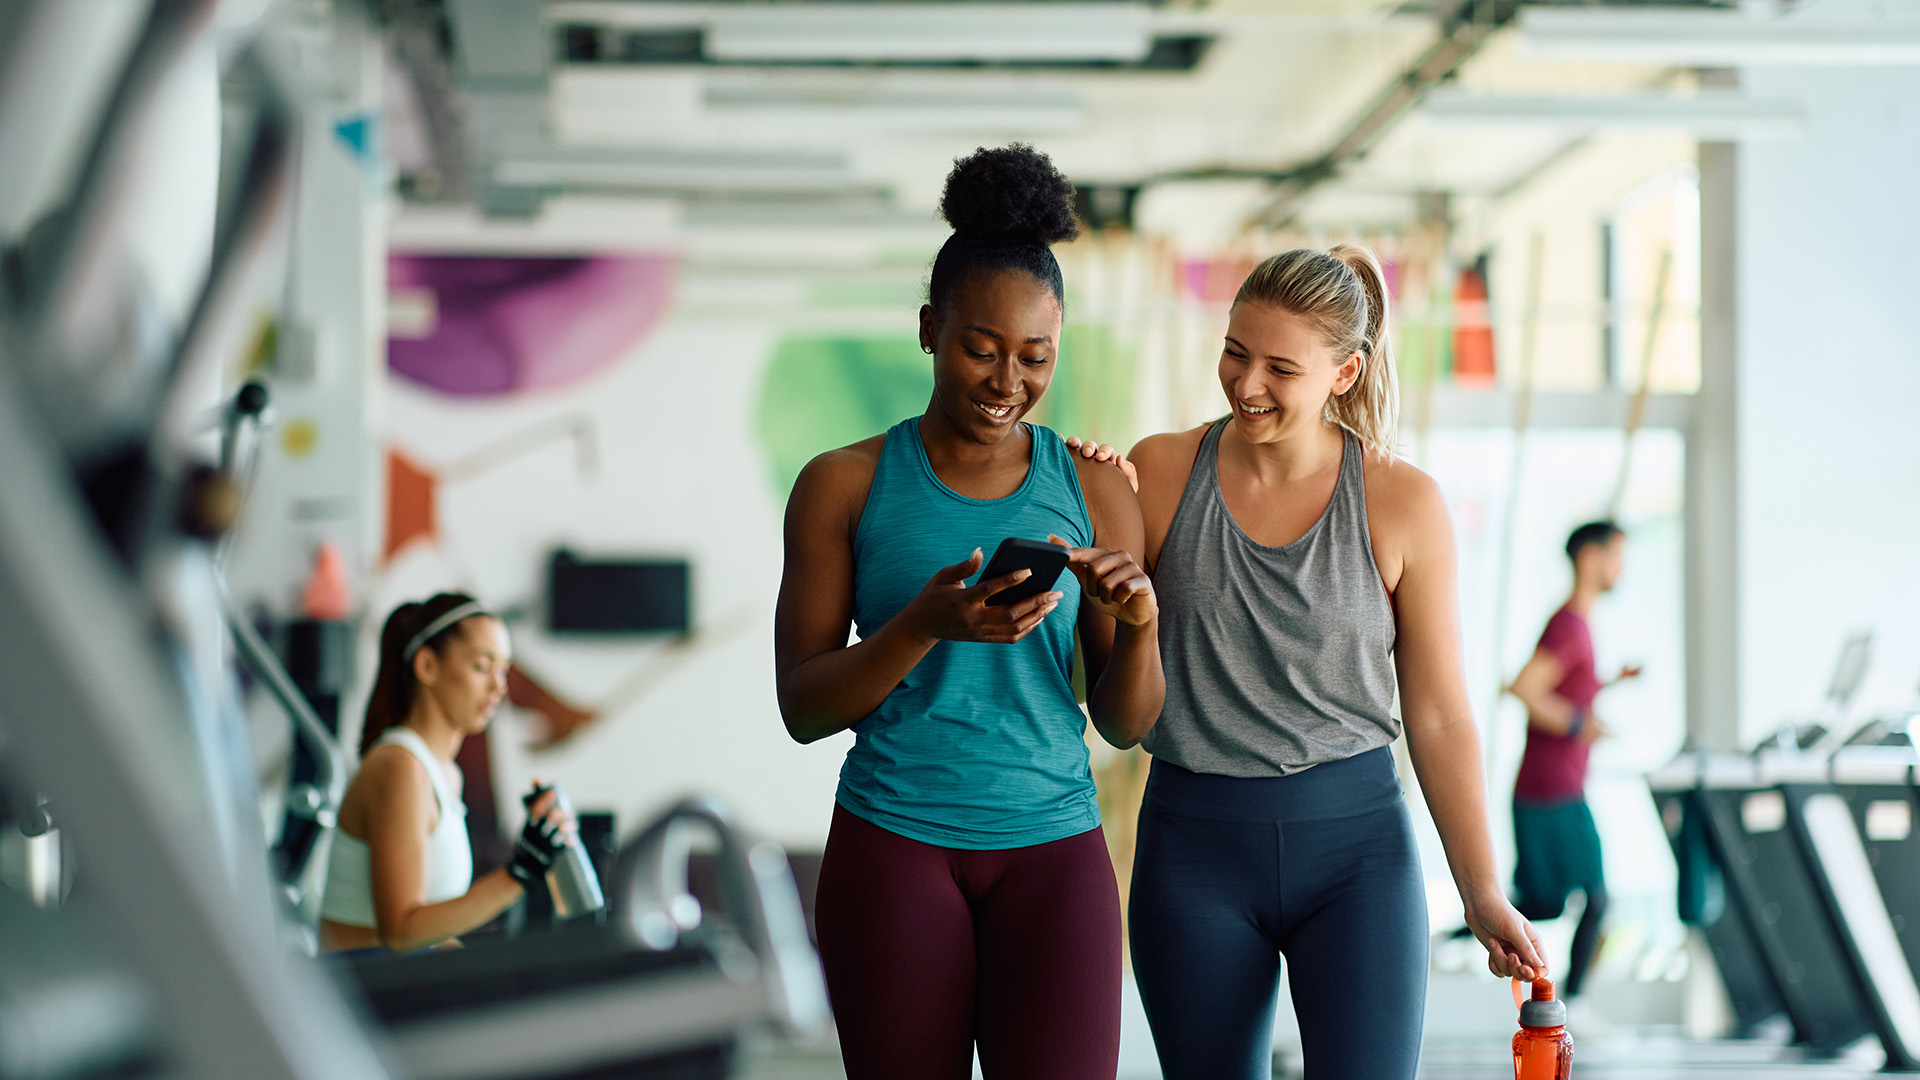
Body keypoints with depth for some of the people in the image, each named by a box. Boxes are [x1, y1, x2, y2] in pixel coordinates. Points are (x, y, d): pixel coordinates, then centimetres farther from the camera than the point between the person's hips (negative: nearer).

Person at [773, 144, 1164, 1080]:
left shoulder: (1092, 492, 4)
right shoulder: (843, 487, 0)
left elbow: (1125, 723, 7)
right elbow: (802, 708, -3)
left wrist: (1138, 624, -15)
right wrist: (926, 625, -20)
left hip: (1055, 852, 1)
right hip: (892, 849, -1)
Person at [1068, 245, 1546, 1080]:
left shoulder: (1402, 502, -3)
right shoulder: (1160, 473, -1)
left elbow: (1438, 716, 1)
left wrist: (1483, 895, -2)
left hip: (1356, 844, -1)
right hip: (1194, 849, 1)